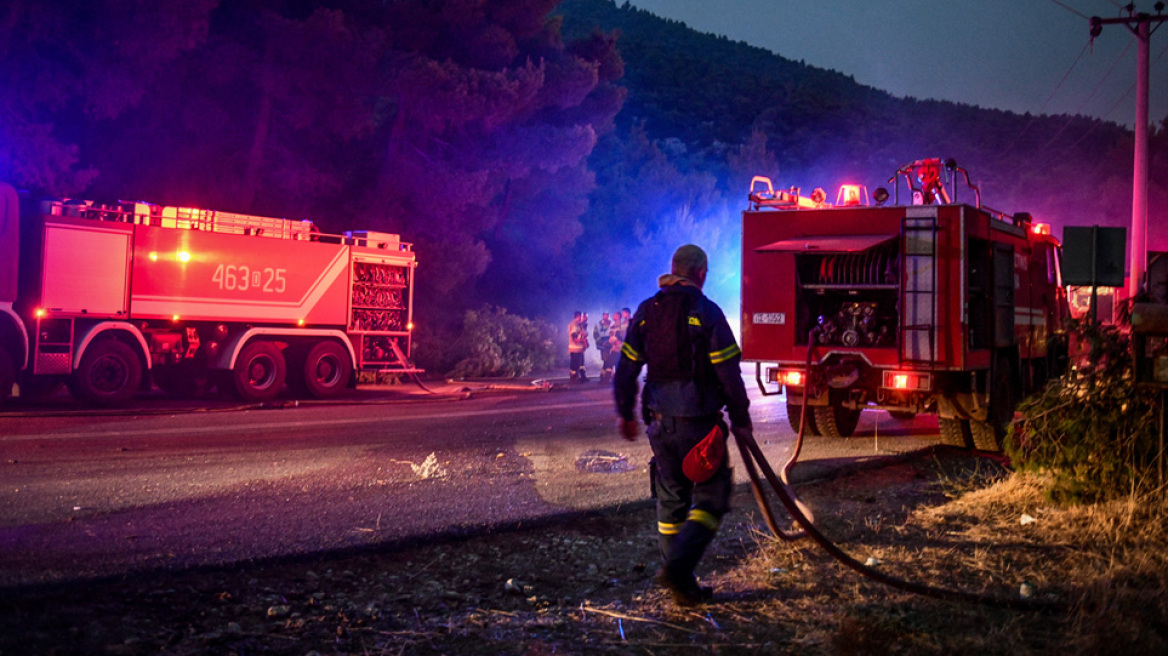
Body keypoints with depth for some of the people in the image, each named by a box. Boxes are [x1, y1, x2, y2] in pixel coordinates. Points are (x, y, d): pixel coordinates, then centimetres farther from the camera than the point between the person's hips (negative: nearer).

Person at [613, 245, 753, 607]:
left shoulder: (647, 311, 6)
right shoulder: (706, 313, -10)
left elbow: (626, 369, 9)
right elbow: (728, 373, -12)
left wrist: (625, 413, 20)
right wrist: (740, 418, -2)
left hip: (660, 423, 6)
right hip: (699, 423, -5)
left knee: (671, 502, 15)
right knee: (710, 501, 4)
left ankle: (683, 586, 19)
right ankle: (677, 566, -14)